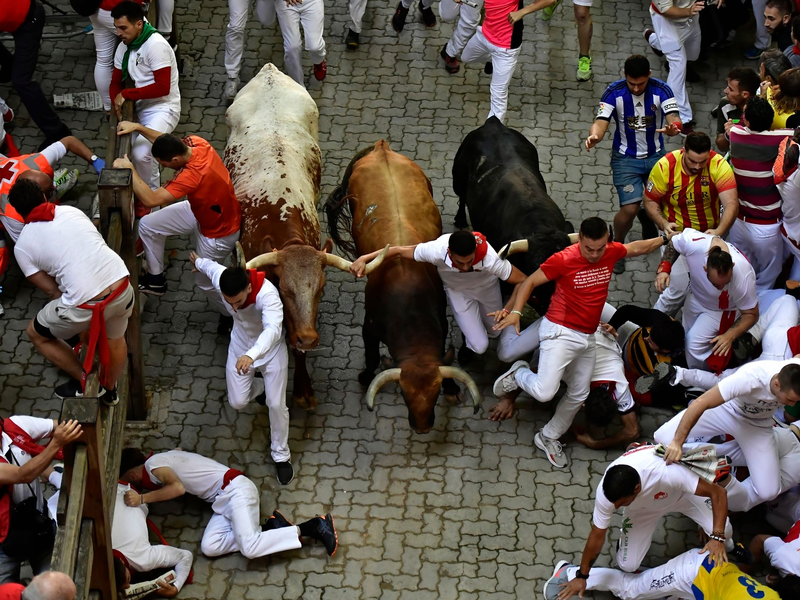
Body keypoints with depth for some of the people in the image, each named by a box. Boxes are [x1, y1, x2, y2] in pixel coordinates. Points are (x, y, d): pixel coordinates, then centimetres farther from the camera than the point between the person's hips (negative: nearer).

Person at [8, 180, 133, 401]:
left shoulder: (23, 246, 4)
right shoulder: (71, 211, 13)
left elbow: (52, 290, 6)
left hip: (86, 305, -4)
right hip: (123, 289, 4)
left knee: (36, 334, 25)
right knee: (115, 340, 36)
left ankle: (85, 380, 29)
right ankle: (109, 388, 55)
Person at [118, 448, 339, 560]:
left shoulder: (153, 464, -7)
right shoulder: (164, 459, 21)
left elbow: (178, 488, -25)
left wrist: (142, 499, -24)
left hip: (235, 489, -10)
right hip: (223, 498, 10)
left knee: (250, 549, -26)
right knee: (209, 547, -11)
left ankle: (313, 527, -16)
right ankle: (269, 527, -6)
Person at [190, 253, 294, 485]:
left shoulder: (267, 293, -42)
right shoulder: (219, 278, -28)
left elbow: (273, 329, -58)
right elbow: (210, 265, -1)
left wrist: (251, 355, -75)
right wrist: (198, 261, 24)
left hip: (270, 348, -4)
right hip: (240, 347, 4)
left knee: (276, 404, -2)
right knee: (237, 402, 5)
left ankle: (281, 456, 20)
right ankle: (256, 393, 43)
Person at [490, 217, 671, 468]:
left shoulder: (612, 252, -1)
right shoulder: (563, 260, -17)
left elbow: (637, 248, 22)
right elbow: (530, 282, -10)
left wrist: (664, 238, 29)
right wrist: (514, 311, -22)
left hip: (587, 337, 7)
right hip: (560, 332, -7)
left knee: (578, 395, 14)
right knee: (544, 392, -20)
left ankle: (548, 437, 32)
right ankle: (519, 375, 12)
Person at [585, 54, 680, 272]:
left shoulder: (661, 90, -13)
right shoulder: (614, 92, -14)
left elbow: (674, 120, -23)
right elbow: (601, 123, -20)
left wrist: (672, 128, -48)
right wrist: (594, 137, -44)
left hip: (656, 156, 2)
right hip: (626, 158, -2)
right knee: (629, 209, -14)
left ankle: (649, 227, 40)